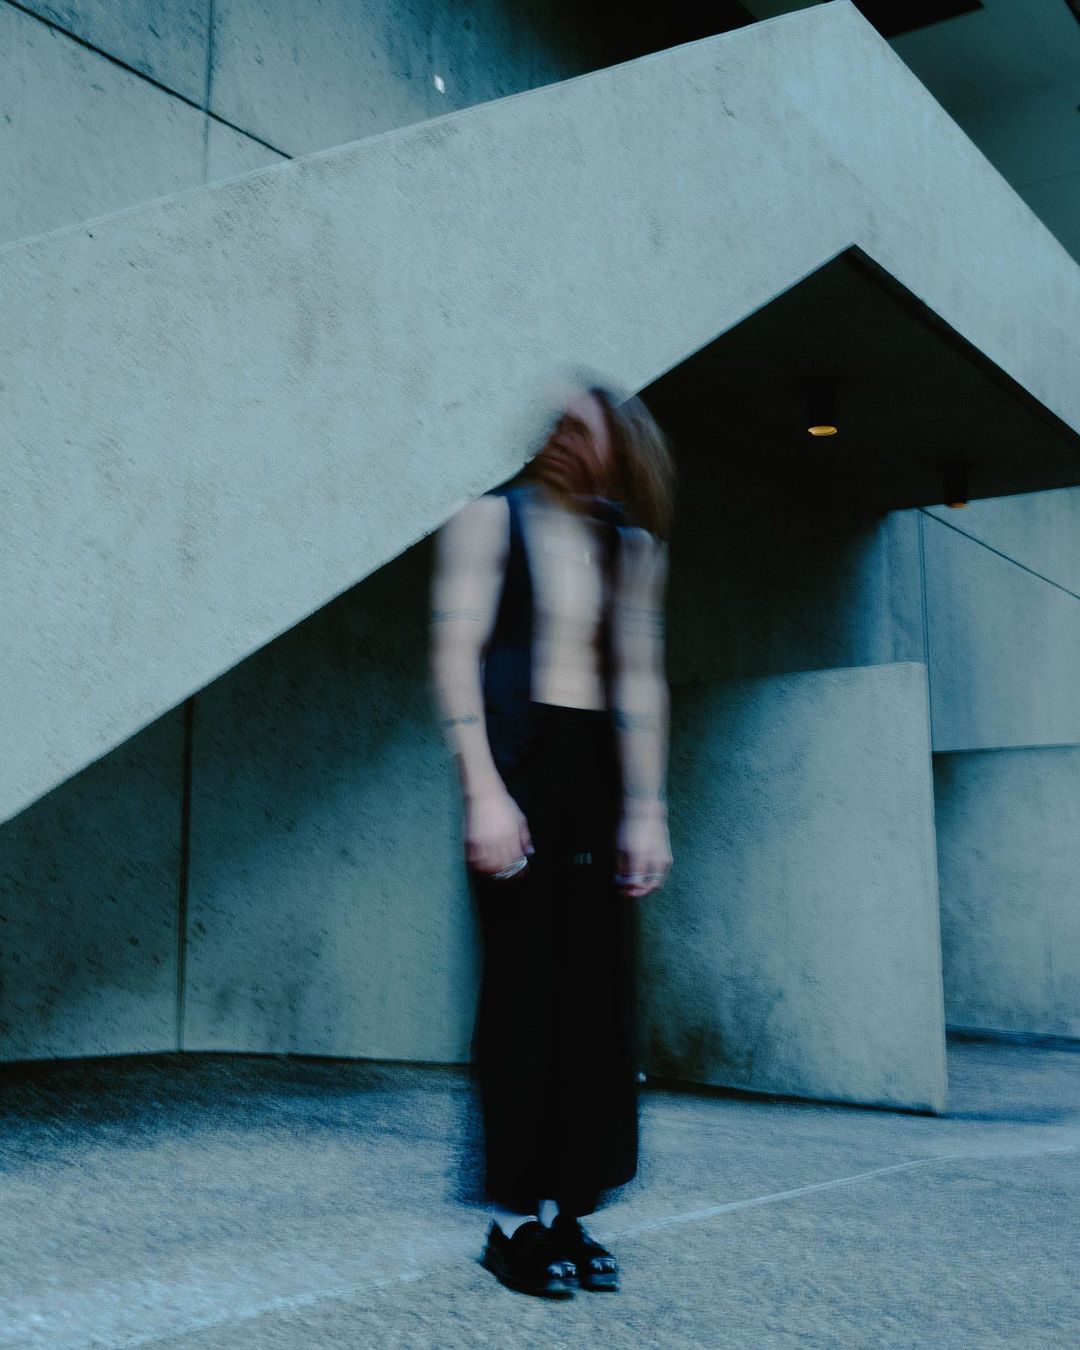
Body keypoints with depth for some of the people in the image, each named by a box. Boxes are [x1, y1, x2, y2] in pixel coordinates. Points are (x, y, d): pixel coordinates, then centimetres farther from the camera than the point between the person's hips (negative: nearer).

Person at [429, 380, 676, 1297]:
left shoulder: (633, 545, 15)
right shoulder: (493, 516, 1)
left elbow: (640, 678, 14)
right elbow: (455, 654, -6)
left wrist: (647, 810, 8)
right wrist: (484, 792, -15)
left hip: (599, 775, 5)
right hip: (518, 764, -5)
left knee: (597, 989, 3)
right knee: (527, 987, -3)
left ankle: (568, 1209, 13)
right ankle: (514, 1217, 7)